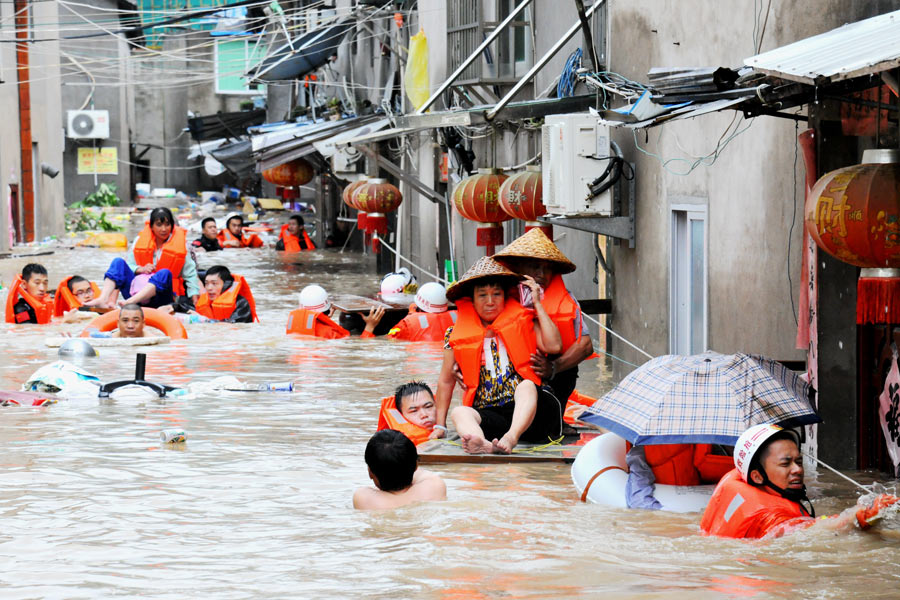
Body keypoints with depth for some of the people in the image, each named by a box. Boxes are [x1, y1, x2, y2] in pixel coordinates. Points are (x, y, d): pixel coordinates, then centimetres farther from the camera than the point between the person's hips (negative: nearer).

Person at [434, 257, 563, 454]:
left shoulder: (522, 323, 11)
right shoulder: (457, 336, 13)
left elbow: (554, 346, -6)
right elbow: (446, 382, 20)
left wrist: (537, 304, 1)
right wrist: (440, 425, 15)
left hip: (525, 410, -1)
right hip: (486, 414, 1)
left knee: (527, 386, -31)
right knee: (460, 412, -29)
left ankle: (512, 436, -59)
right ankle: (483, 444, -63)